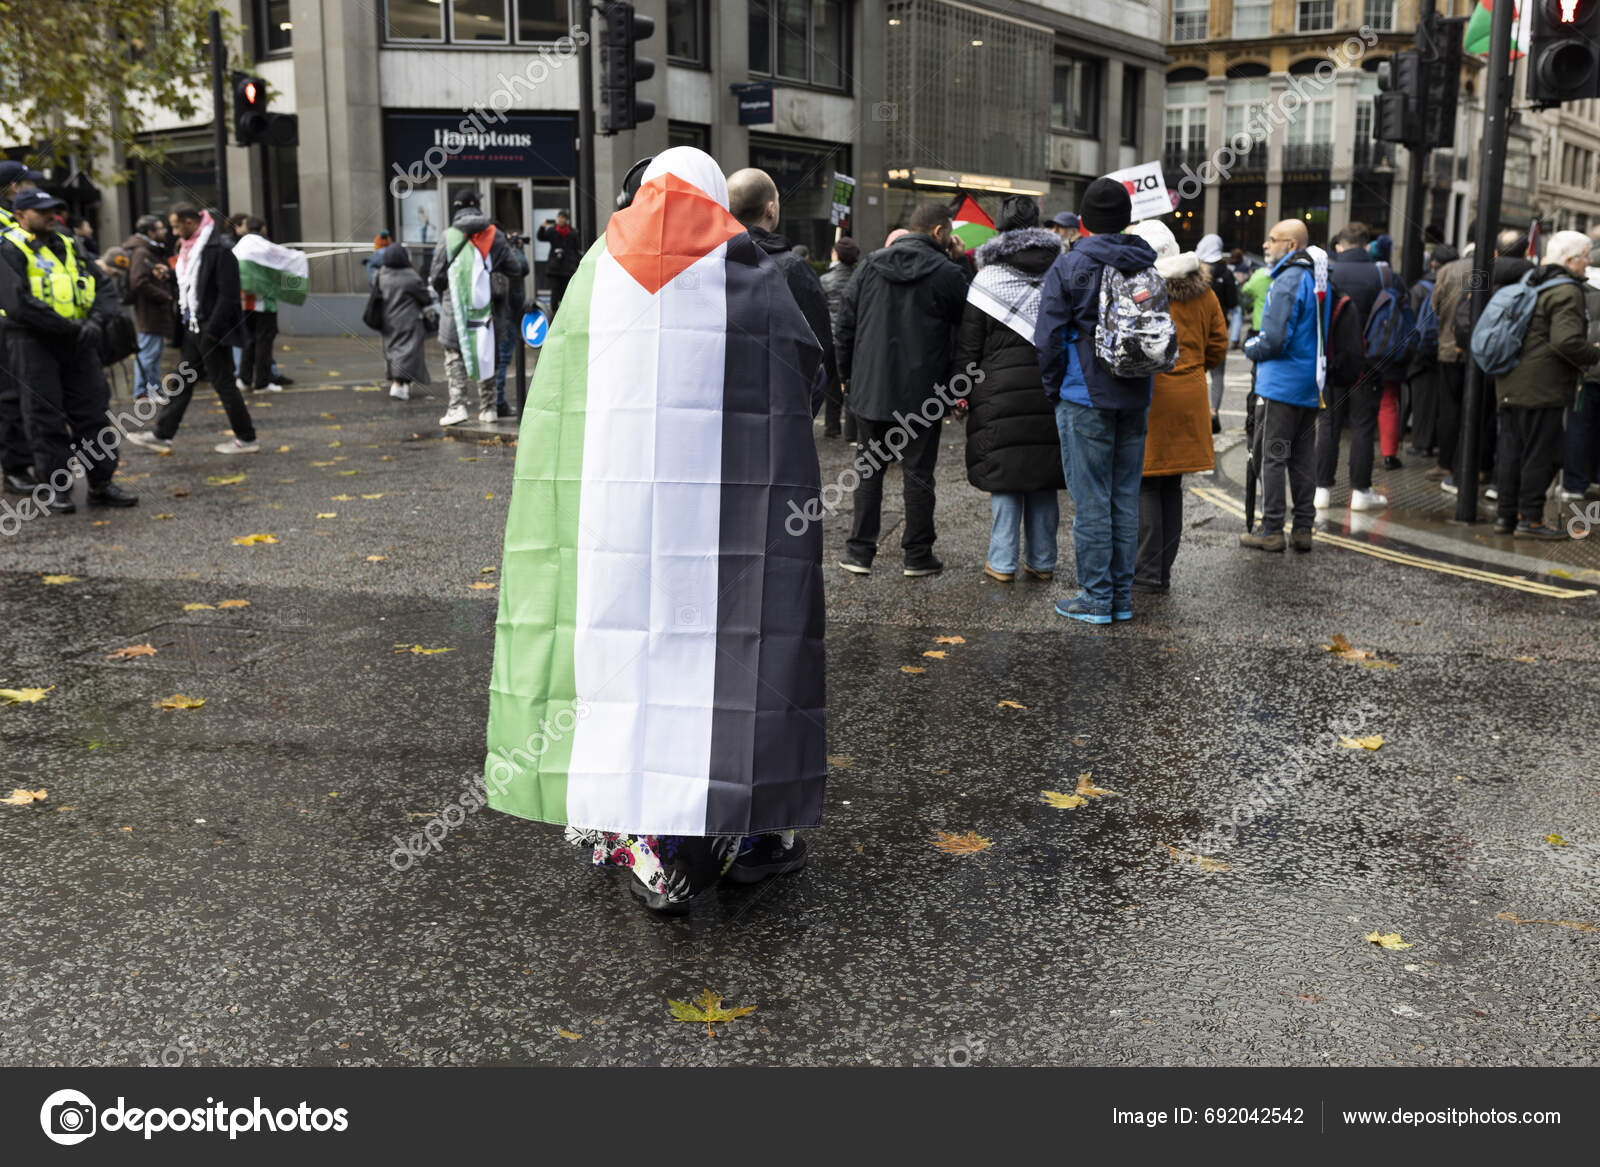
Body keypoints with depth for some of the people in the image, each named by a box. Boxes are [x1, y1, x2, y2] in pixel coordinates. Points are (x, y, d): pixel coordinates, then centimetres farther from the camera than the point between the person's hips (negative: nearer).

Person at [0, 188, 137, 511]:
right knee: (46, 417, -1)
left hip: (77, 341, 6)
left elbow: (101, 288, 12)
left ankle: (101, 484, 11)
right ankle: (55, 488, 6)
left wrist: (96, 321, -9)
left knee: (93, 410, 4)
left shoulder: (69, 246, 14)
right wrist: (68, 327, -18)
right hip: (33, 342, -6)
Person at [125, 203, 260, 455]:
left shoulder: (218, 248, -15)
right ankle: (161, 434, 16)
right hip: (192, 327, 9)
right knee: (182, 381, 11)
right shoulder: (188, 248, 14)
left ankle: (246, 439, 7)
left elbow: (228, 293, -19)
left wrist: (213, 330, -21)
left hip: (211, 330, -9)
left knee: (224, 383, -2)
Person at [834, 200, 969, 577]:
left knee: (868, 470, 11)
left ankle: (859, 551, 12)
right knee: (918, 474, 6)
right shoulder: (947, 274, -7)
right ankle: (918, 556, 12)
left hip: (870, 389, 3)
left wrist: (846, 373, 15)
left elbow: (845, 324, 7)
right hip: (921, 395, -3)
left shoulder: (870, 266, 5)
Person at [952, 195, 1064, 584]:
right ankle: (1042, 560, 15)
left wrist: (964, 389, 3)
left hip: (1002, 391, -3)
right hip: (1053, 391, 3)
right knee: (1044, 477, 9)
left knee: (1005, 476, 2)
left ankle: (1002, 562, 4)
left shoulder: (988, 278, -2)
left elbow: (969, 344, -2)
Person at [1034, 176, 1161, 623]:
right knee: (1125, 498, 11)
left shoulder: (1068, 267, -8)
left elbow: (1047, 338, -10)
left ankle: (1096, 597, 4)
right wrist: (1139, 376, 17)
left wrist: (1053, 387, 4)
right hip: (1136, 398, 5)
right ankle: (1122, 595, 17)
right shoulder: (1147, 266, 7)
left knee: (1091, 501, 0)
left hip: (1086, 398, -5)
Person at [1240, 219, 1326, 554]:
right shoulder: (1318, 280, 13)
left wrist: (1251, 349, -2)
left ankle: (1271, 529, 1)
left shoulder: (1288, 281, -16)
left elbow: (1274, 339, -22)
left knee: (1273, 456, -2)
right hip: (1311, 385, 9)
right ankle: (1303, 528, 15)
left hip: (1281, 384, -9)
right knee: (1303, 457, 11)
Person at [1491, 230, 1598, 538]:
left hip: (1510, 384, 9)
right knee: (1541, 454, -2)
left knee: (1510, 451, 11)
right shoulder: (1566, 292, -13)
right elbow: (1567, 341, -24)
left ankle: (1506, 515, 16)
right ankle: (1529, 519, 1)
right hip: (1541, 388, -9)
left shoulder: (1530, 284, 15)